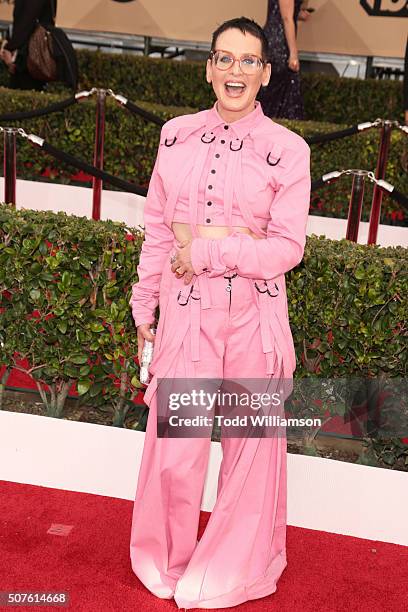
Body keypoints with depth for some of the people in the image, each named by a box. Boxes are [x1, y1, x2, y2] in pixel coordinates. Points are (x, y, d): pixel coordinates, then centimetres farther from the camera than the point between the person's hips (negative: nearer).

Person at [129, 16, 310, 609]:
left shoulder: (288, 150, -5)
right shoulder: (176, 134, 4)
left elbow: (289, 247, -9)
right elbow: (157, 229, 8)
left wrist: (207, 253, -14)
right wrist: (145, 305, 11)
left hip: (255, 311, -1)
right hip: (185, 305, 2)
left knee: (251, 439, 12)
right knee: (174, 441, 7)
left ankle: (239, 564, 36)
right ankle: (167, 559, 34)